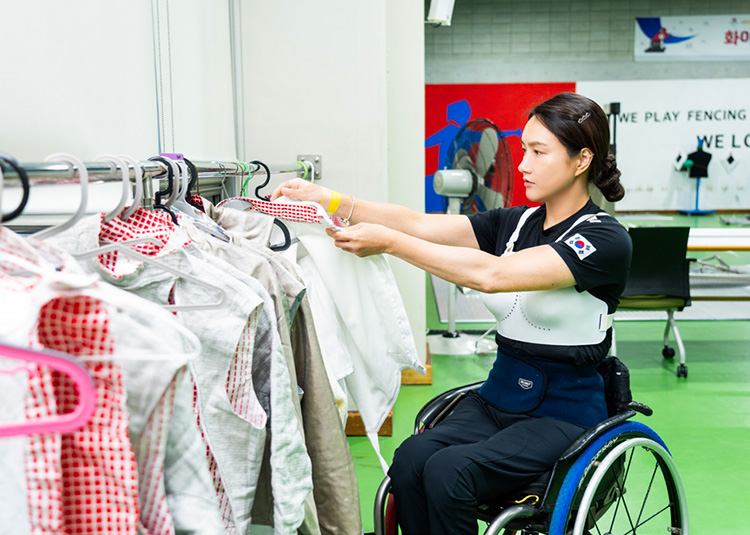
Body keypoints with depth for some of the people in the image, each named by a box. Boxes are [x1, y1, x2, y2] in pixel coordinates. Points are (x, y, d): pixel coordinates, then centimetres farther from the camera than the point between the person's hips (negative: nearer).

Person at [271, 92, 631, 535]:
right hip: (498, 397, 6)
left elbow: (491, 274, -25)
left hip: (564, 414, -5)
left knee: (446, 470, -28)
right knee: (411, 458, -23)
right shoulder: (515, 222, 9)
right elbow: (421, 224, -3)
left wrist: (390, 243, -26)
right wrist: (333, 201, -15)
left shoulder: (606, 239, -13)